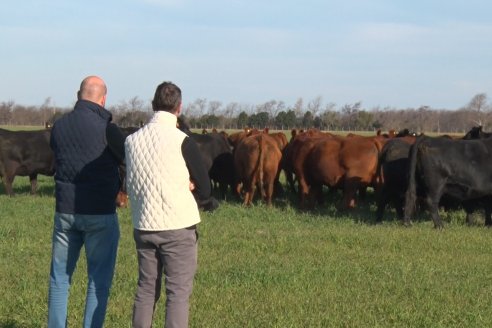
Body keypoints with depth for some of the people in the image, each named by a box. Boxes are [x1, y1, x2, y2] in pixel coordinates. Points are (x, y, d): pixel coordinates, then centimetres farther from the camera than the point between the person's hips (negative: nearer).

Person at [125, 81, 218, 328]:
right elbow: (204, 187, -5)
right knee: (178, 293, 0)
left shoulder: (132, 140, 2)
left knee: (146, 289, 15)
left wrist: (181, 187, 6)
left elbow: (131, 184, 11)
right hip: (178, 226, -5)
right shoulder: (181, 141, -13)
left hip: (143, 226, 5)